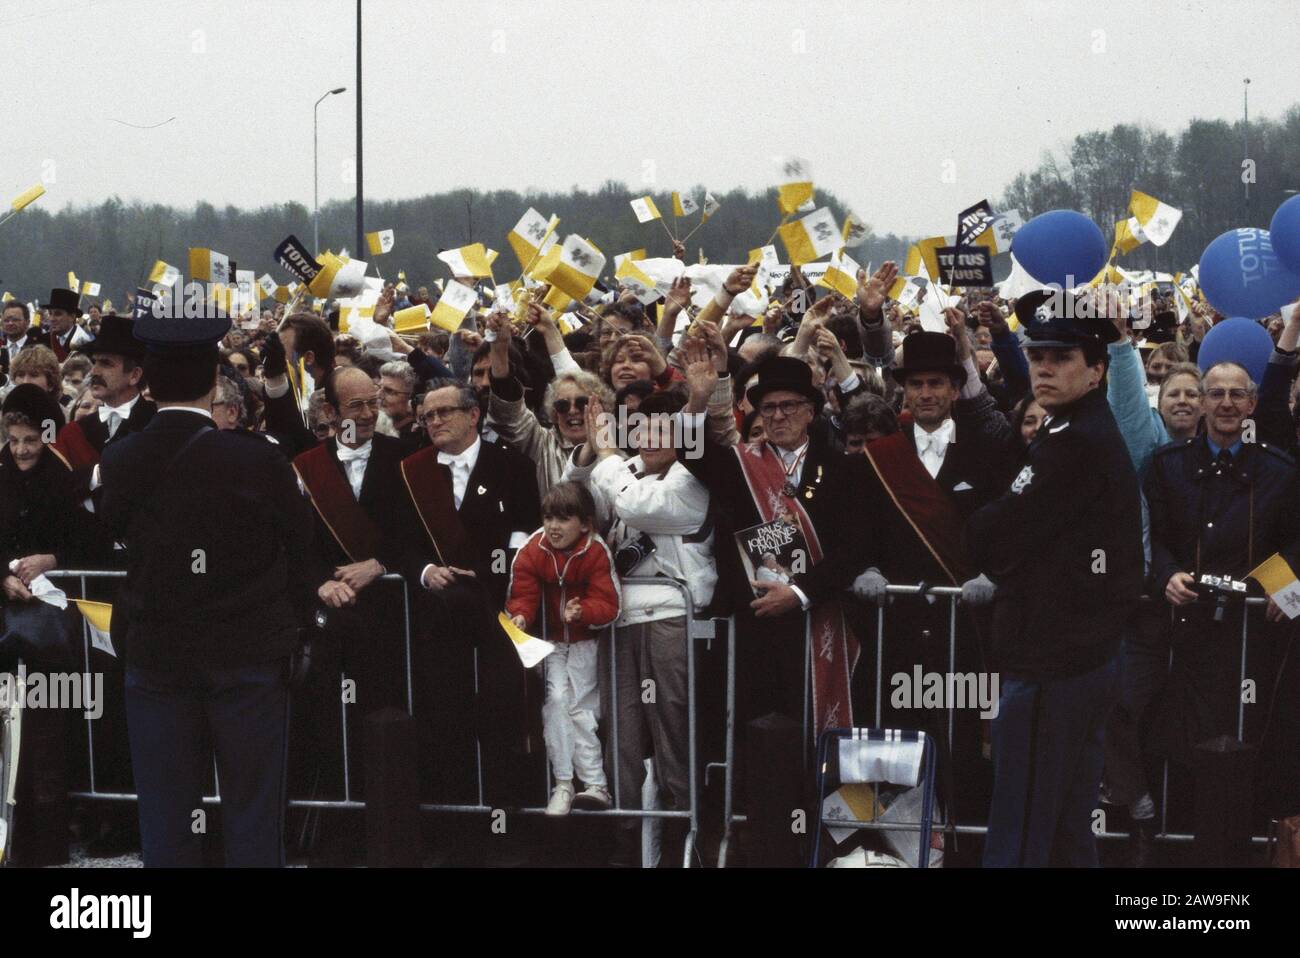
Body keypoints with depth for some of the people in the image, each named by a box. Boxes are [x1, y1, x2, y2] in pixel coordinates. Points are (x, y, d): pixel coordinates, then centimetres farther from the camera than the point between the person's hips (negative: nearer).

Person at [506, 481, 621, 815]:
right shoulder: (531, 552, -10)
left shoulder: (596, 552, -17)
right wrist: (519, 616, -32)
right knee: (555, 700, -10)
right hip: (549, 641, 2)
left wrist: (582, 612, -39)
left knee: (580, 706, -7)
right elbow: (523, 595, -10)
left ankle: (594, 783, -1)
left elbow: (607, 605, -19)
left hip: (585, 640, -2)